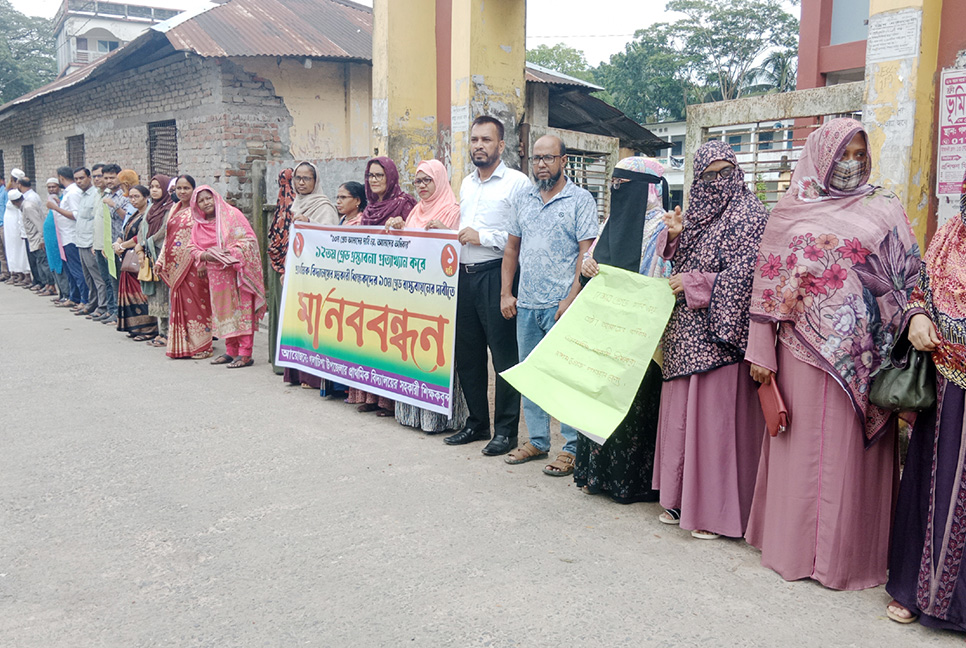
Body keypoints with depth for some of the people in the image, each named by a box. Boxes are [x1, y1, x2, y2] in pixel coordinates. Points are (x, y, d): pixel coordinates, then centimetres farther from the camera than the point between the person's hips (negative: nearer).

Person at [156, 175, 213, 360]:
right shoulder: (174, 209, 16)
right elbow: (167, 237, 21)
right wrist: (161, 261, 17)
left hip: (192, 264, -7)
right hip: (175, 265, 7)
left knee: (195, 302, -4)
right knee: (179, 303, 9)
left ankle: (201, 346, 3)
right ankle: (182, 345, 16)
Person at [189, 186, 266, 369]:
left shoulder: (232, 215, -3)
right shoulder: (198, 226, 12)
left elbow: (249, 238, -7)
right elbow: (194, 249, 13)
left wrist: (231, 252, -19)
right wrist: (205, 255, -9)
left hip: (237, 271, -5)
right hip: (217, 276, 5)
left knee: (242, 311, -8)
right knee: (224, 312, 8)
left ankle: (245, 354, -8)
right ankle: (231, 352, 17)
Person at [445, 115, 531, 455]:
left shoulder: (517, 183, -5)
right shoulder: (466, 184, 18)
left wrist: (484, 237, -15)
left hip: (495, 274, -7)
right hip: (464, 274, 8)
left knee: (504, 355, -2)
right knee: (467, 353, 12)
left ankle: (506, 429, 9)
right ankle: (477, 423, 25)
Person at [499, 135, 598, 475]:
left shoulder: (581, 199, -3)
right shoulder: (525, 200, 14)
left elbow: (587, 253, -9)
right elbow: (512, 247, 18)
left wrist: (571, 300, -16)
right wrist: (505, 292, 10)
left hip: (561, 305, -6)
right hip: (526, 304, 6)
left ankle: (572, 448, 7)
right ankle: (537, 440, 24)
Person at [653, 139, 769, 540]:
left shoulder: (749, 215, -7)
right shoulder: (695, 214, 14)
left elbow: (744, 275, -15)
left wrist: (694, 284, -12)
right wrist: (675, 236, 1)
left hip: (720, 331, -7)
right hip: (686, 333, 7)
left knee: (715, 416, -3)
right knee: (682, 413, 11)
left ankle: (715, 510, 9)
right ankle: (682, 498, 24)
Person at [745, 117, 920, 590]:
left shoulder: (884, 209, 8)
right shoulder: (790, 211, 7)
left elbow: (909, 276, 6)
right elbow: (768, 282, 5)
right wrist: (761, 351, 0)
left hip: (859, 349, 0)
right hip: (803, 346, 0)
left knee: (849, 448, 3)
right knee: (801, 443, 5)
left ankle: (845, 552, 16)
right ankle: (795, 545, 18)